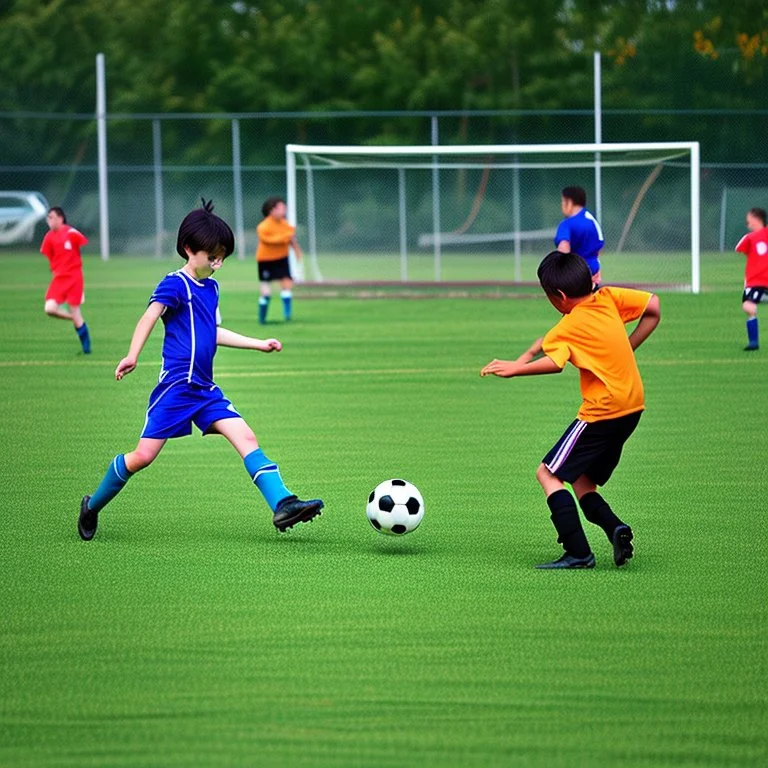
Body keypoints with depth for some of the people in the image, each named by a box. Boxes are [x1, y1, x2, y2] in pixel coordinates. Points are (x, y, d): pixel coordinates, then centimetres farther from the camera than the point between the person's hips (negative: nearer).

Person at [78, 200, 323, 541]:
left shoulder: (211, 288, 16)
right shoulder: (175, 285, -10)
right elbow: (151, 315, -26)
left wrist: (259, 344, 36)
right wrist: (132, 356, -43)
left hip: (205, 390, 7)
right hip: (176, 385, -7)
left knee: (247, 439, -8)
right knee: (143, 456, -5)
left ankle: (282, 505, -18)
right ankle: (93, 506, 15)